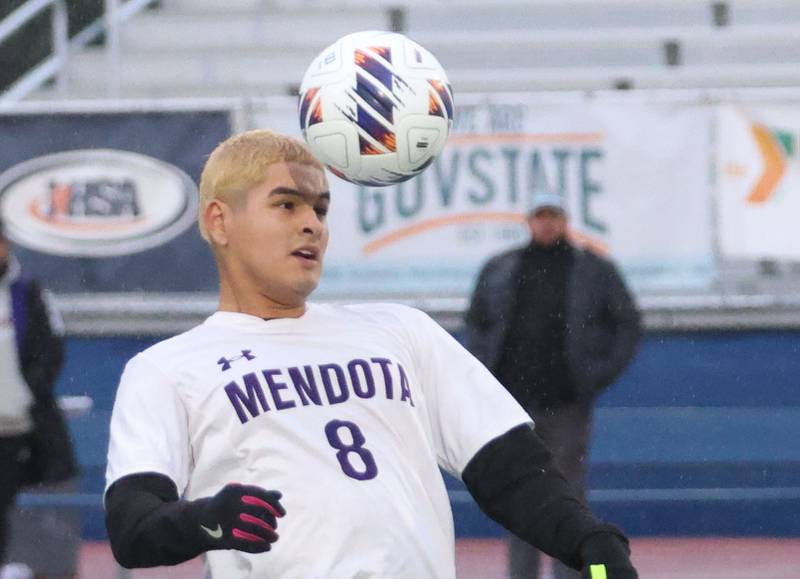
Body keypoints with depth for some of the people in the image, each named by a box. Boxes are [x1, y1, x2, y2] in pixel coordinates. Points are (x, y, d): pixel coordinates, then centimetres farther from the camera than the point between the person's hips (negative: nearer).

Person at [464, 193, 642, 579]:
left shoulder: (595, 272, 5)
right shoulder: (498, 271, 11)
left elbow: (628, 325, 9)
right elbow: (475, 324, 20)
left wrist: (601, 374, -2)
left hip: (567, 404, -2)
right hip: (514, 402, 2)